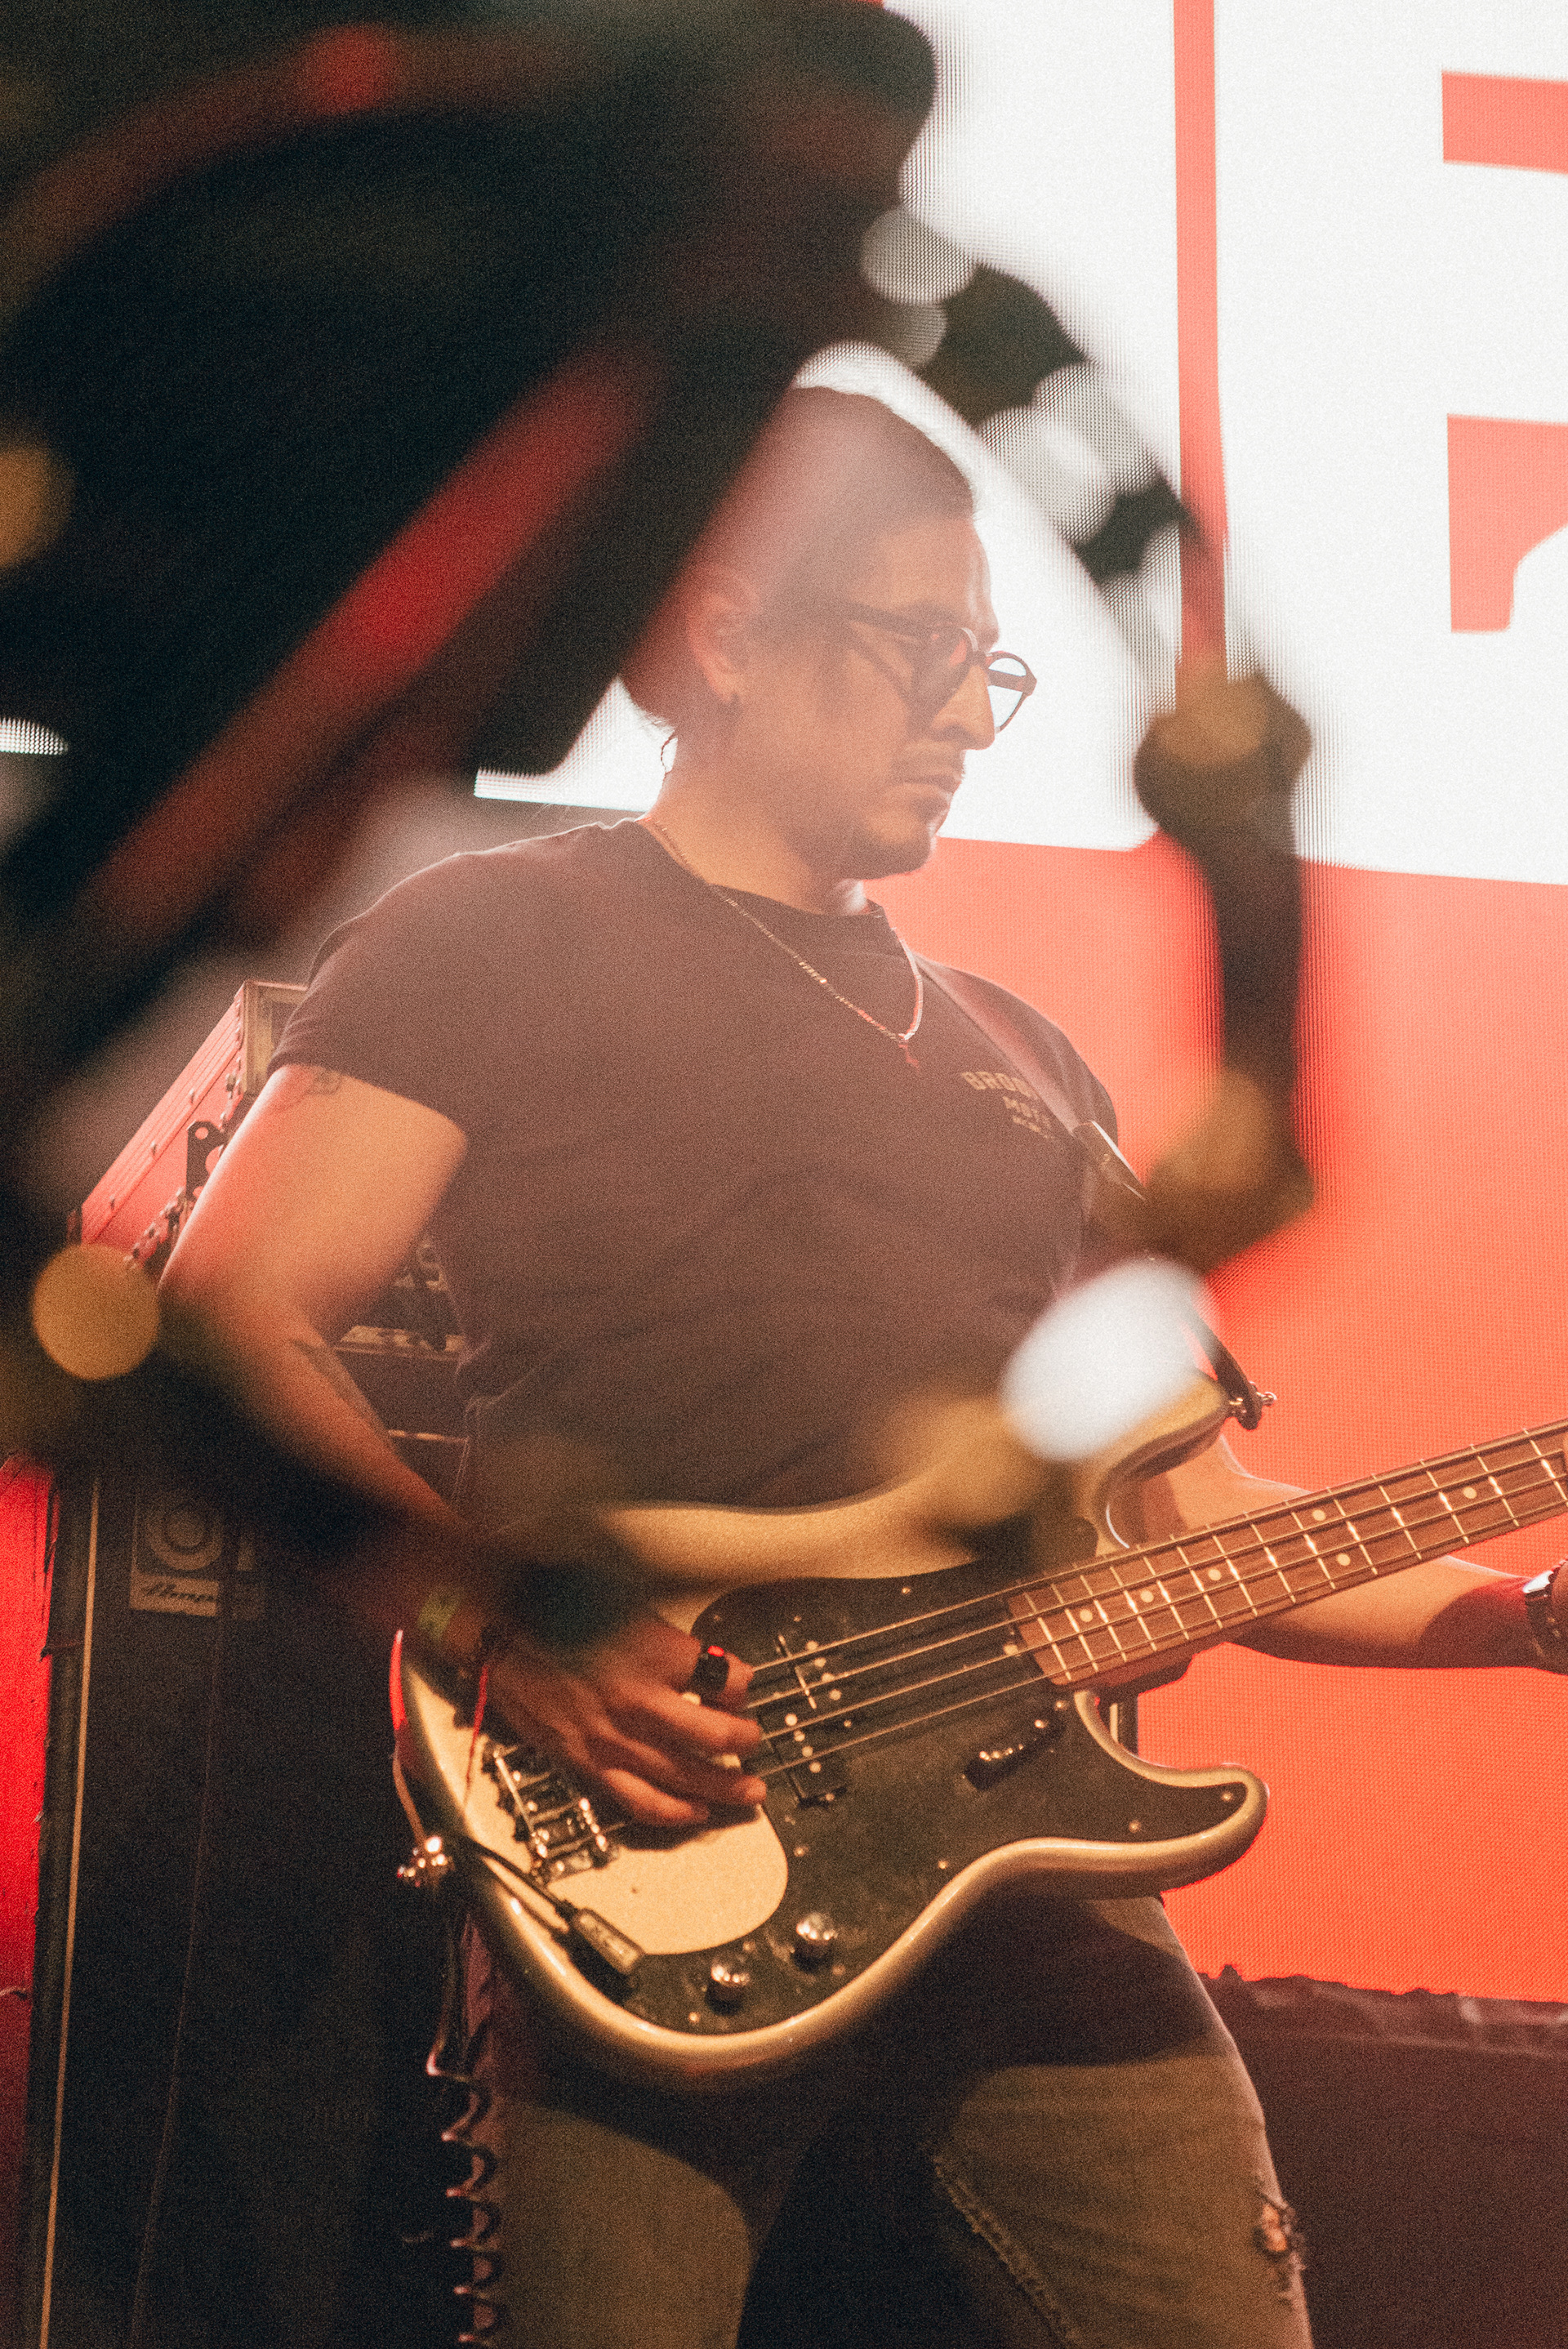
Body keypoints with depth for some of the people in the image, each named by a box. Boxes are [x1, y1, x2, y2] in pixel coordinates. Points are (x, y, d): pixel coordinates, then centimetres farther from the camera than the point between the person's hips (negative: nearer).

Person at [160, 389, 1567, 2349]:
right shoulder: (493, 941, 7)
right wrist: (491, 1621, -17)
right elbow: (228, 1330, -3)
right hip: (644, 1887, -5)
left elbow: (1173, 1504, 24)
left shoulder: (1017, 1059, 26)